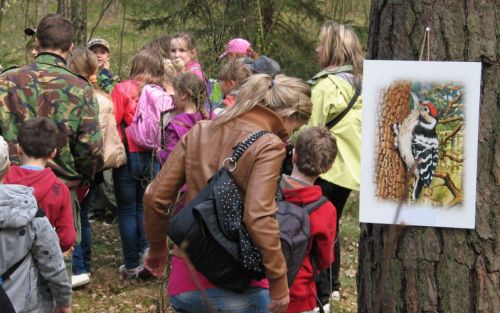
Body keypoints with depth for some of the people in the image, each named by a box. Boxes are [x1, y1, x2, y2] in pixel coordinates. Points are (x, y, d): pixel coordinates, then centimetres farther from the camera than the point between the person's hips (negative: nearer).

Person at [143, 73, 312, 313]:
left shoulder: (200, 132, 7)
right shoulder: (267, 145, -11)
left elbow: (155, 197, 7)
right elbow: (259, 218, -22)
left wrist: (157, 247, 22)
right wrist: (279, 283, -15)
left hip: (184, 282, 6)